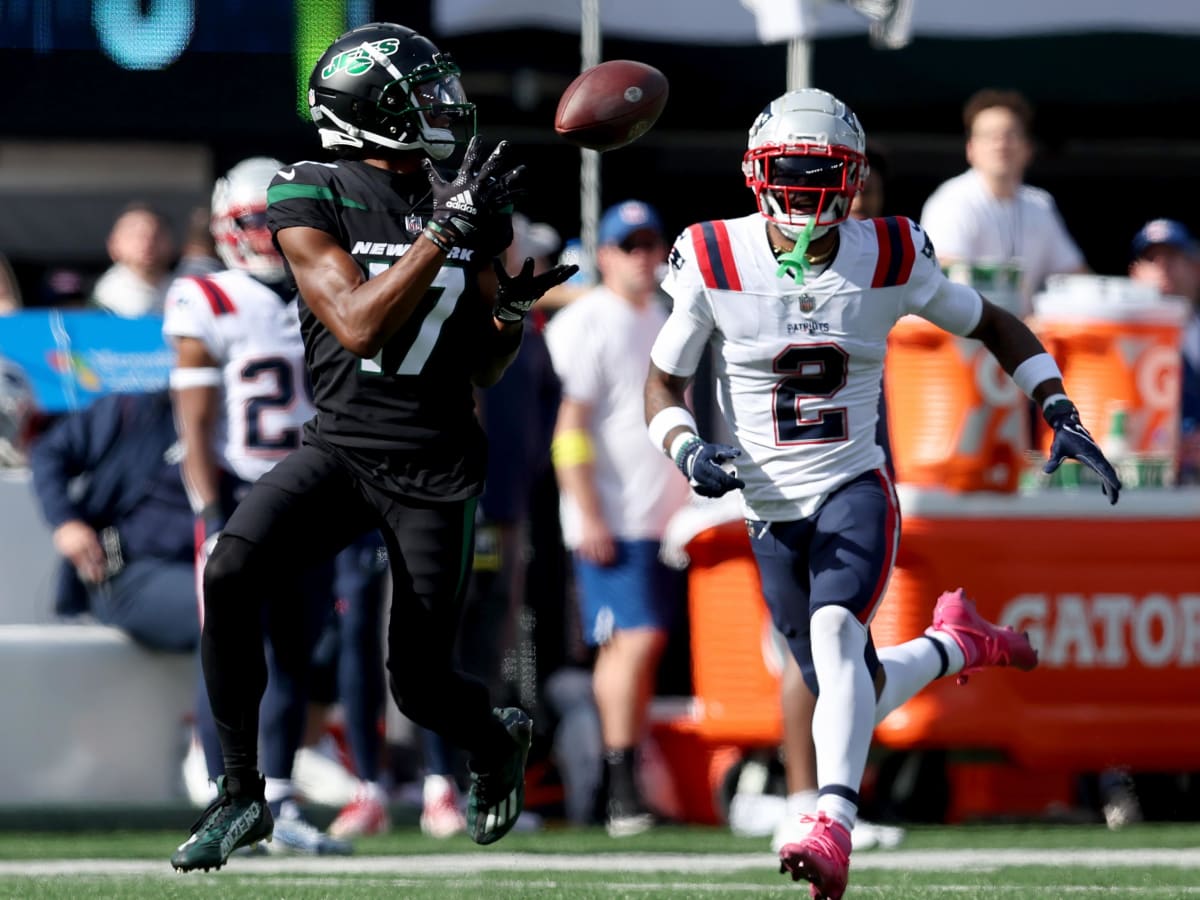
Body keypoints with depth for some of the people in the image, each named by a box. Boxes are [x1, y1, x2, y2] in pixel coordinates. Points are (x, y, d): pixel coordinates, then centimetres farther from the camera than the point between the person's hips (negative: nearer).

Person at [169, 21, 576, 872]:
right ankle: (242, 795, -14)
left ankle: (498, 736, 39)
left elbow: (481, 369, 11)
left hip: (434, 470, 1)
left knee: (421, 684, 0)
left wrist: (512, 312, -10)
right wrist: (445, 229, -22)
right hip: (342, 444, -1)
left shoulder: (468, 204, 6)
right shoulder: (310, 201, -5)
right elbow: (359, 326, -18)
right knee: (233, 569, -29)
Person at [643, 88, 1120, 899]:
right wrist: (688, 452, -20)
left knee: (834, 627, -31)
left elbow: (995, 325, 8)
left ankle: (833, 827, -39)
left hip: (855, 489, -2)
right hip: (771, 508, 2)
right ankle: (953, 646, 39)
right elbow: (664, 386, 1)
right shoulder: (715, 262, -8)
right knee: (850, 694, 6)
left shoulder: (888, 259, -6)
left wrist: (1062, 416, -1)